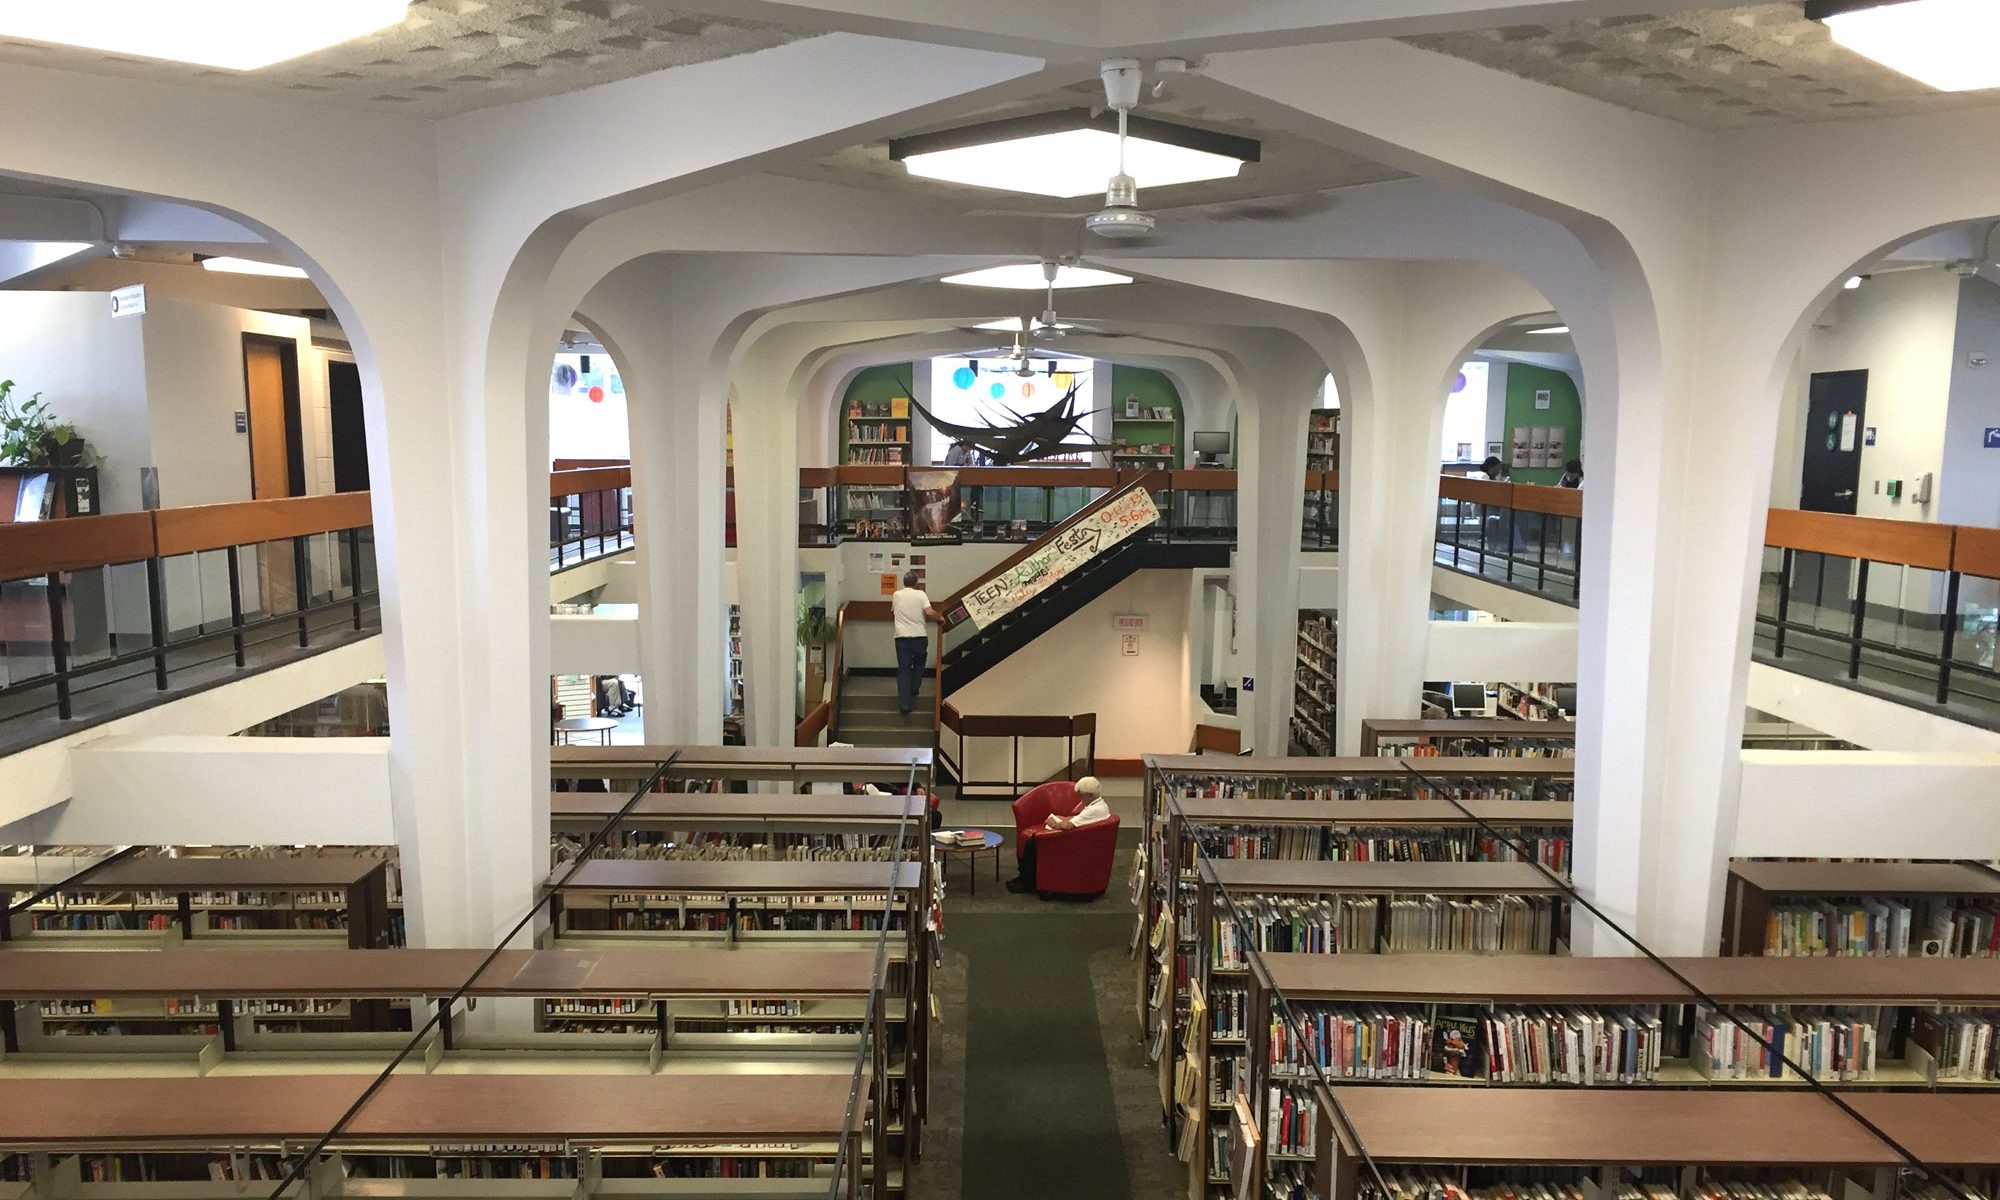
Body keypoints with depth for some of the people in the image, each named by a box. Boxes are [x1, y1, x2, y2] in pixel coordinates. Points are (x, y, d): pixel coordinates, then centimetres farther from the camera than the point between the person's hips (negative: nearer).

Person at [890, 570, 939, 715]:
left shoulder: (896, 595, 7)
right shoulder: (920, 594, -2)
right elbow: (929, 613, -15)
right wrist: (939, 617, 5)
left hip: (901, 637, 1)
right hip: (919, 636, -1)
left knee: (903, 669, 1)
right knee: (919, 664, 25)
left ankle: (904, 703, -7)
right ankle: (913, 690, 27)